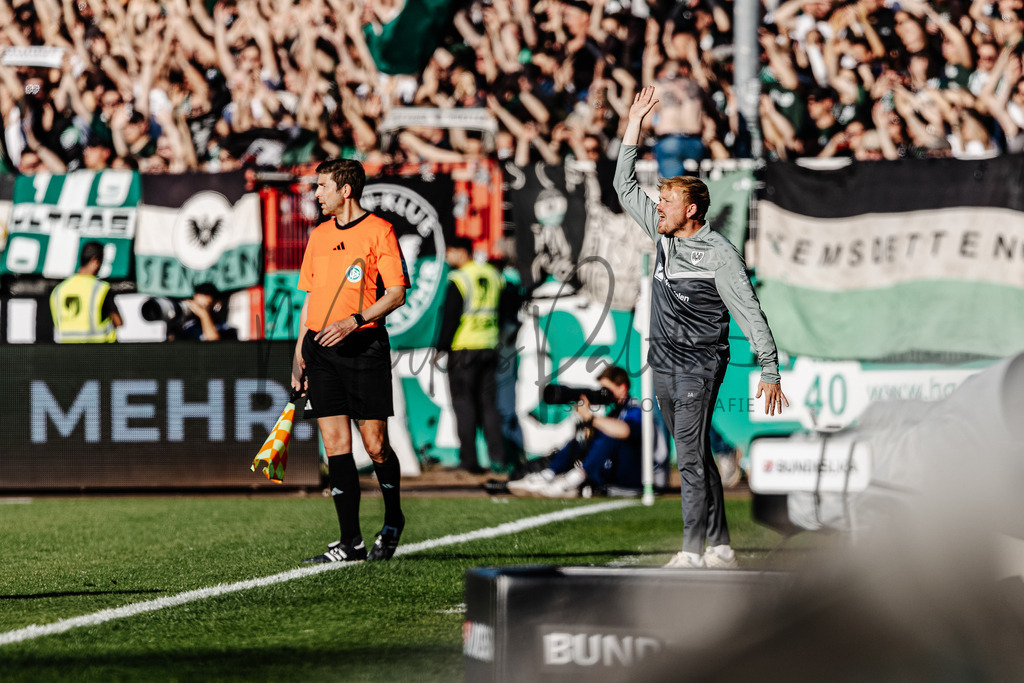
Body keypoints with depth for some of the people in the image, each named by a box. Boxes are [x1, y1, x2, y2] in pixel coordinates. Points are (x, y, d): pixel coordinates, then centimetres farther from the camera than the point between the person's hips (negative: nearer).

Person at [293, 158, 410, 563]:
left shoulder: (379, 231, -3)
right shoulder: (319, 235, 16)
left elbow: (396, 293, -8)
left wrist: (353, 321, -19)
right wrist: (299, 354, 15)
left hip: (364, 346, -5)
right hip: (321, 348, 5)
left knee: (375, 445, -3)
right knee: (335, 445, -2)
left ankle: (392, 521, 22)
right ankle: (350, 543, -1)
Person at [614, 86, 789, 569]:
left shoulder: (720, 256, -13)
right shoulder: (663, 235, 7)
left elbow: (750, 313, -12)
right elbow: (626, 185, 16)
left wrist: (770, 371, -15)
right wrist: (634, 123, 11)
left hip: (701, 363, -7)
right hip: (664, 362, 7)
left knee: (691, 456, -14)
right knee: (695, 457, 10)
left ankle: (692, 551, -16)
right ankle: (720, 547, 15)